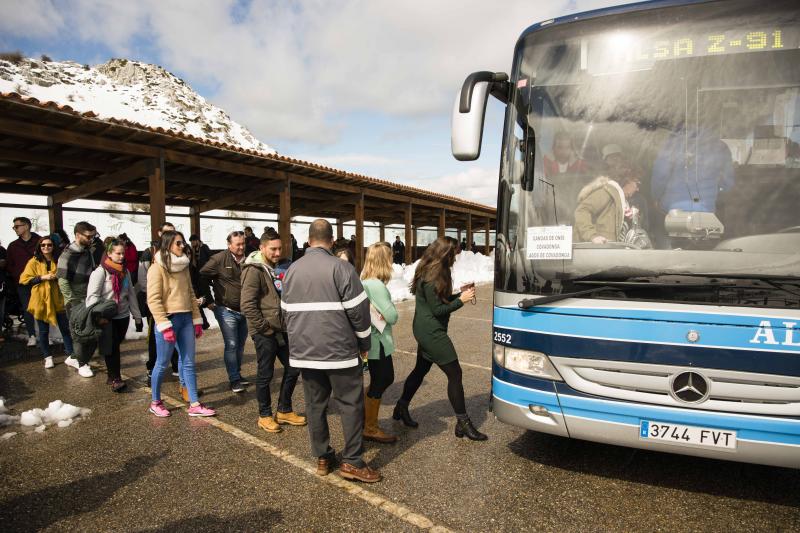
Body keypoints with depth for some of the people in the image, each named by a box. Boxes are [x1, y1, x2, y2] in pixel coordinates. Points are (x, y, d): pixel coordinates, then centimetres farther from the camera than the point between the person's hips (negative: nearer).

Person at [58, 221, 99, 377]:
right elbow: (62, 281, -14)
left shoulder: (89, 252, 7)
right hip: (76, 302, -6)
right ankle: (82, 363, 19)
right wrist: (73, 302, -17)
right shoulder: (67, 255, -12)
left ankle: (75, 358, 26)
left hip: (90, 300, 6)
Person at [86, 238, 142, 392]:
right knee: (111, 348, -4)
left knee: (116, 346, 11)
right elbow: (92, 295, -15)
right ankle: (115, 379, 3)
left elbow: (131, 294, 15)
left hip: (123, 316, 5)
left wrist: (137, 315, 14)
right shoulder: (100, 271, -9)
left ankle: (113, 375, 21)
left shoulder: (125, 271, 10)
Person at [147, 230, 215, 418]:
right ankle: (155, 403, 24)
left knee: (188, 363, 7)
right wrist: (165, 325, -18)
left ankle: (194, 405, 12)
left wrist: (197, 320, 11)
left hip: (186, 318, 6)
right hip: (168, 319, -6)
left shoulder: (183, 267, 13)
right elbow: (153, 300, -13)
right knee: (163, 363, 6)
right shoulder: (157, 268, -8)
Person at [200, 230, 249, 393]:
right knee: (231, 345, -6)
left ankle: (237, 374, 30)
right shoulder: (219, 259, -11)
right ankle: (234, 380, 4)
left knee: (240, 345, 15)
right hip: (226, 311, -5)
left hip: (244, 311, 5)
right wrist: (209, 300, -6)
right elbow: (202, 278, -7)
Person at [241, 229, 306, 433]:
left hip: (281, 329, 8)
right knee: (265, 374, 4)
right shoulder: (254, 270, -13)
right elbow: (247, 305, -21)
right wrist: (264, 327, -16)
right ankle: (265, 416, 21)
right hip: (265, 332, -8)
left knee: (293, 369, 11)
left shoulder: (274, 268, 14)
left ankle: (284, 411, 26)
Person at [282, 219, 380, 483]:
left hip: (303, 352, 6)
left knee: (315, 404, 14)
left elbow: (286, 311, 15)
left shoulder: (292, 270, 8)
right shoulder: (341, 268, -11)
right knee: (351, 404, 4)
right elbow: (358, 310, -11)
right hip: (339, 350, -5)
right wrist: (364, 343, 2)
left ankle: (322, 458, 24)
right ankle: (352, 462, 6)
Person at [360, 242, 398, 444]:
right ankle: (370, 429, 19)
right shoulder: (377, 285, -24)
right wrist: (389, 314, -3)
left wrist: (378, 312, -7)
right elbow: (392, 316, -21)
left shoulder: (365, 281, 6)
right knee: (379, 383, 4)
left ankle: (365, 418, 30)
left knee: (386, 378, 20)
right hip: (378, 342, -10)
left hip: (376, 340, 10)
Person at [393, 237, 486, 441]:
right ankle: (463, 423, 3)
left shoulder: (430, 274, 9)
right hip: (432, 332, -10)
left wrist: (460, 293, 6)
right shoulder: (430, 278, -21)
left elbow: (441, 299, 16)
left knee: (421, 370, 21)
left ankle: (401, 409, 34)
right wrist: (461, 300, -15)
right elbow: (437, 309, -19)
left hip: (426, 331, 10)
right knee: (454, 374, -5)